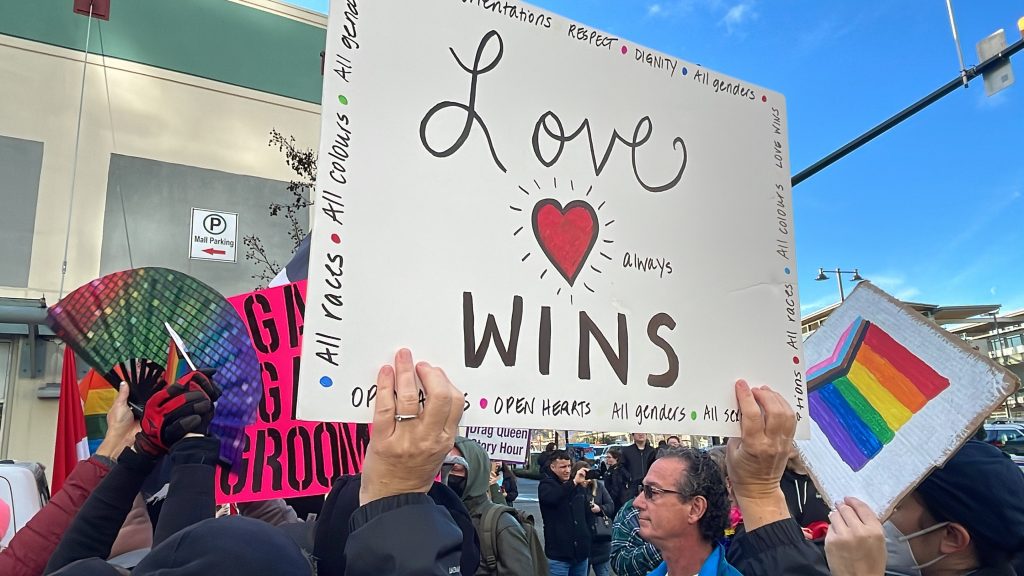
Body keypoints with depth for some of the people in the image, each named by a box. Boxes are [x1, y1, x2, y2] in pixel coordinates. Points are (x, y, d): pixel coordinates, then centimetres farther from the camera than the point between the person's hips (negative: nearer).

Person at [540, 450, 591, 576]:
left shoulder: (579, 486, 11)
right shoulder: (546, 484, -6)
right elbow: (552, 498, -29)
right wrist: (573, 483, -35)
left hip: (581, 552, 5)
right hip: (558, 554, -5)